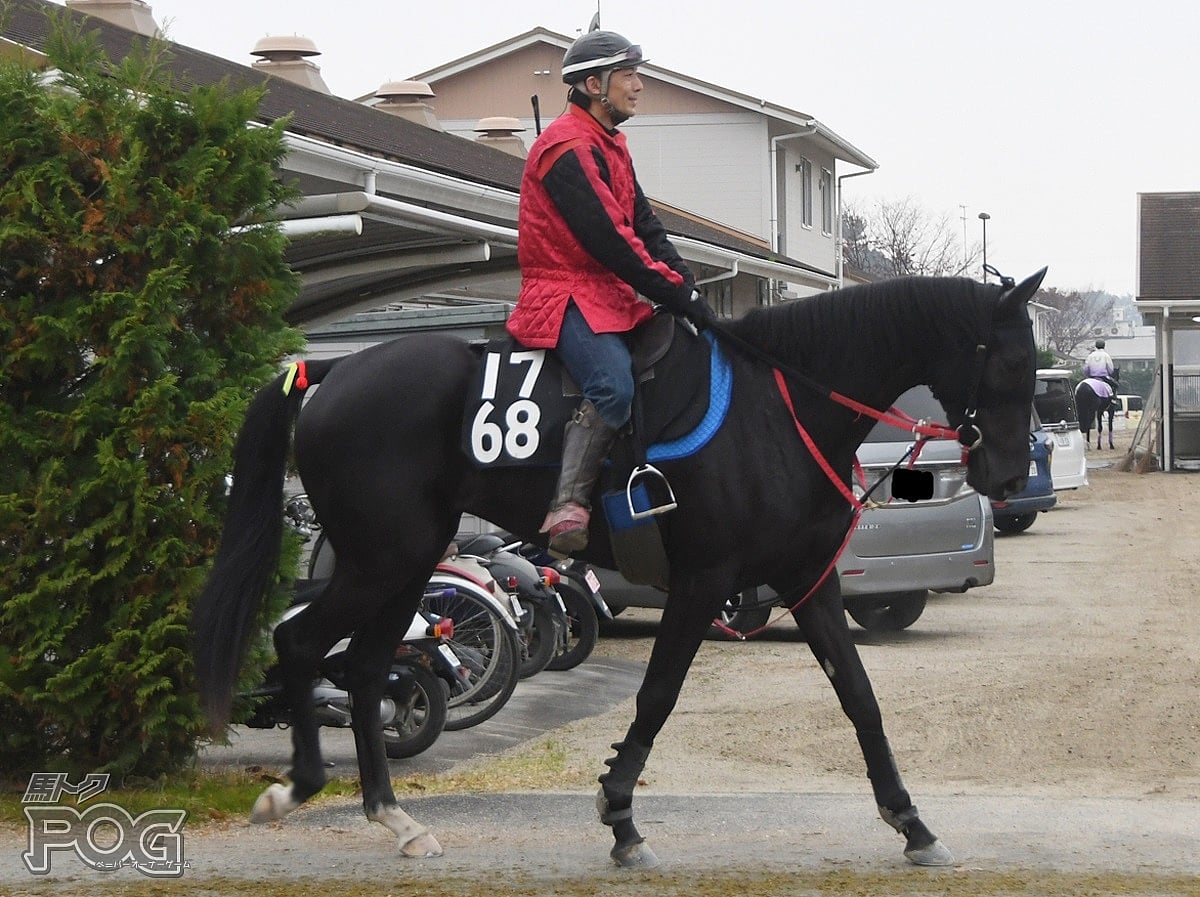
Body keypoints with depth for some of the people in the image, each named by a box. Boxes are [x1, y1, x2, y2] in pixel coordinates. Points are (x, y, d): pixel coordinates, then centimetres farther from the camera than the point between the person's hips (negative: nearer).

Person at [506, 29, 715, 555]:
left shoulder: (609, 146, 19)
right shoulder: (569, 148, -14)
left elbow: (645, 226, 14)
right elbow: (611, 240, -21)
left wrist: (687, 288, -1)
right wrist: (677, 295, -20)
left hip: (609, 294, 11)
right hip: (567, 295, -11)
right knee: (613, 387, -33)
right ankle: (567, 508, -35)